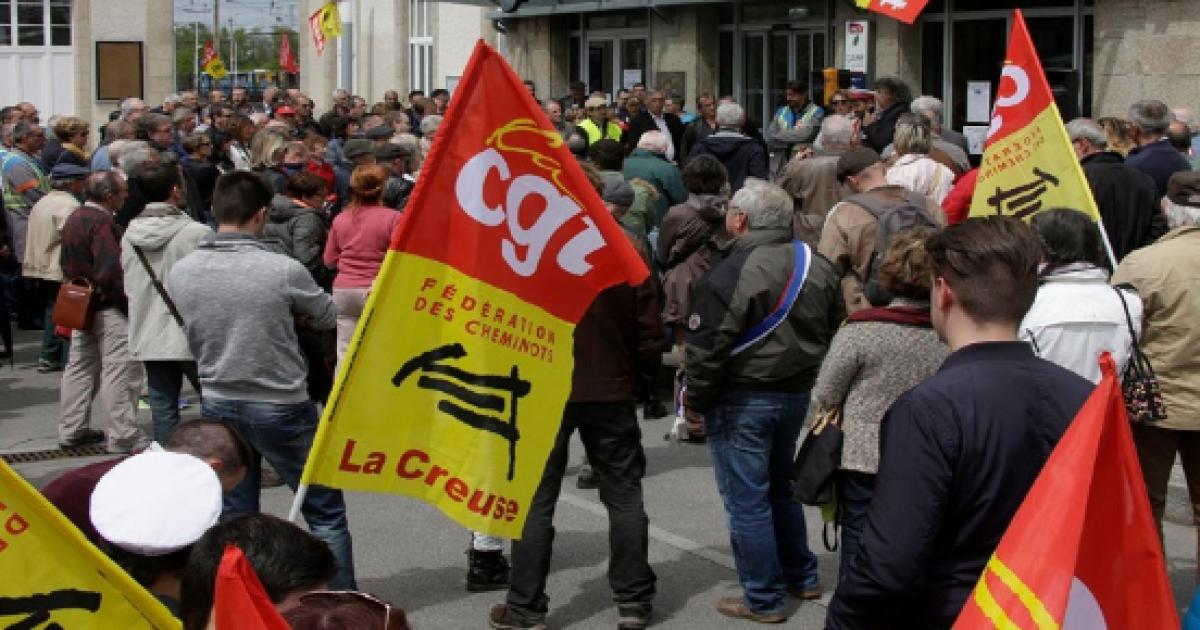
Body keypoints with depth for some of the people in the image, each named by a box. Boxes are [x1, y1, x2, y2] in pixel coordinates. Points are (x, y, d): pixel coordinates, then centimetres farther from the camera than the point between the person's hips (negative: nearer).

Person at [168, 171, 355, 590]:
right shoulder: (283, 270, -19)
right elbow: (326, 317, -1)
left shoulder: (180, 273, -6)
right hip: (282, 409, -4)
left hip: (218, 407, 4)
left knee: (233, 520, 17)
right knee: (325, 513, 11)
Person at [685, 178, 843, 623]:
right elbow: (836, 333, 12)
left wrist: (697, 400, -6)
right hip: (798, 394, 8)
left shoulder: (729, 275, -20)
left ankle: (763, 600, 10)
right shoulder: (819, 267, 4)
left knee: (747, 501, 3)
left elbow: (707, 350, -19)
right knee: (781, 487, 24)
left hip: (742, 401, -8)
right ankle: (801, 577, 33)